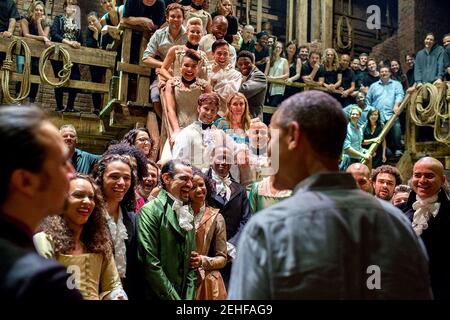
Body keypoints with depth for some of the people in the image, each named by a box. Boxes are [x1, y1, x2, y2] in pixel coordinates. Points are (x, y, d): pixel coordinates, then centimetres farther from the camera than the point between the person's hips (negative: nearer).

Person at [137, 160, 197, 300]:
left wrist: (189, 296, -2)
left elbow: (191, 260, 8)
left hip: (186, 294, 6)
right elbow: (151, 263, -18)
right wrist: (174, 297, -16)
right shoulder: (149, 211, -13)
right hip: (157, 296, -6)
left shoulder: (188, 213, 8)